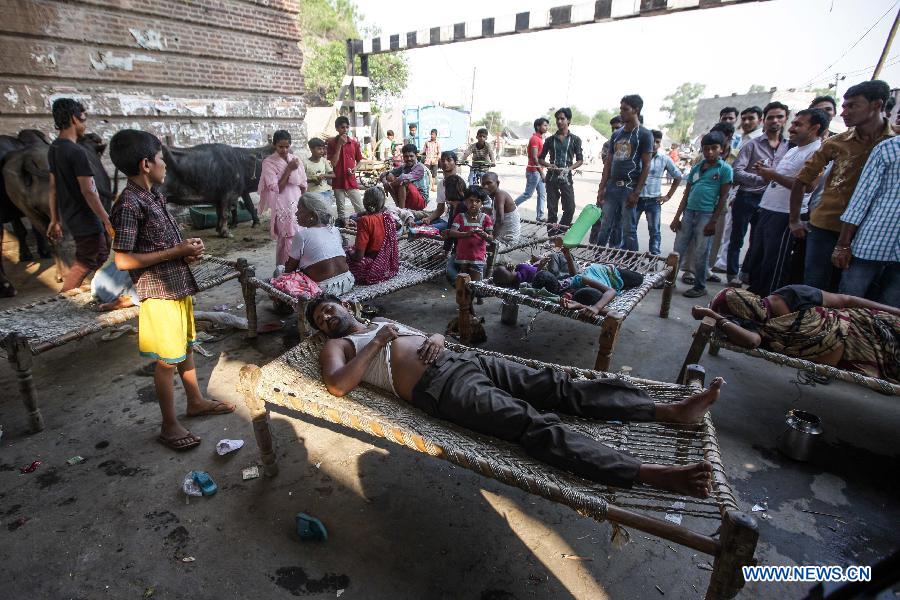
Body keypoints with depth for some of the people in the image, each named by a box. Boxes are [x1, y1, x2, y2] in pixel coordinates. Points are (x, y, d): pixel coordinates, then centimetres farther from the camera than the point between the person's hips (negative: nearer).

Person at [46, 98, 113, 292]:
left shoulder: (53, 149, 8)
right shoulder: (76, 151, -20)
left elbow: (53, 188, 12)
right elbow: (87, 191, -22)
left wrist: (55, 220, 17)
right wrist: (107, 221, -16)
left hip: (70, 216, 9)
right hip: (85, 219, -9)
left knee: (101, 254, 21)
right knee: (84, 264, 1)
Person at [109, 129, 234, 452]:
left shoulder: (153, 195, 9)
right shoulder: (129, 205, -19)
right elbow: (123, 259, -21)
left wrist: (187, 247, 1)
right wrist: (176, 252, -19)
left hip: (179, 285, 9)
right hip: (159, 292, -9)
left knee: (186, 346, 20)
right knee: (167, 360, 1)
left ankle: (196, 401, 38)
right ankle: (169, 425, 16)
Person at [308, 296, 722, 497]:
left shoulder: (383, 321, 31)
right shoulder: (336, 346, 14)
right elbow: (337, 385, -9)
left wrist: (436, 339, 6)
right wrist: (378, 343, -6)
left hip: (463, 360, 7)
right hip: (439, 387, -7)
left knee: (556, 386, -7)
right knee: (533, 423, -25)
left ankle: (670, 410, -9)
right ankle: (651, 474, -33)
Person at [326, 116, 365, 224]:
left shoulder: (354, 143, 5)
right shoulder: (331, 143, -1)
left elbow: (359, 160, 15)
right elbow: (333, 163, -8)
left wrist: (355, 168, -7)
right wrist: (339, 145, -12)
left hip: (351, 180, 1)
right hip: (338, 181, -1)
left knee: (360, 209, -4)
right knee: (340, 210, 7)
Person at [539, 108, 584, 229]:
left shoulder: (575, 139, 7)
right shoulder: (550, 140, 11)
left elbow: (580, 160, 5)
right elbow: (541, 158, 15)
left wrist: (569, 168, -13)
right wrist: (548, 165, -7)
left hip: (566, 178, -1)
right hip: (551, 178, 1)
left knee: (570, 208, -8)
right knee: (552, 210, 1)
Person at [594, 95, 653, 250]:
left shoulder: (644, 134, -2)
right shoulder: (616, 134, 14)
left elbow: (646, 165, -7)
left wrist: (636, 192, -14)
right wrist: (601, 188, 7)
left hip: (629, 188, -5)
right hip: (612, 186, 5)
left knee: (629, 230, -2)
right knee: (605, 227, 9)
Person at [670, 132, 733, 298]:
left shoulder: (725, 169, -1)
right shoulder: (696, 168, 12)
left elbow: (723, 197, -3)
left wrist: (713, 221, -8)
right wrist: (677, 216, 8)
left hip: (706, 215, -4)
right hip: (689, 213, 5)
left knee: (701, 254, 2)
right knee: (678, 250, 8)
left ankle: (700, 286, 14)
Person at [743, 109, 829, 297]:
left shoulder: (817, 151, -12)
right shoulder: (793, 150, 19)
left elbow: (807, 185, -25)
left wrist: (773, 175, -18)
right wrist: (766, 173, 7)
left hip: (786, 216, -9)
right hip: (767, 211, 10)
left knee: (773, 267, -4)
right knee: (755, 259, 15)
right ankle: (754, 295, 27)